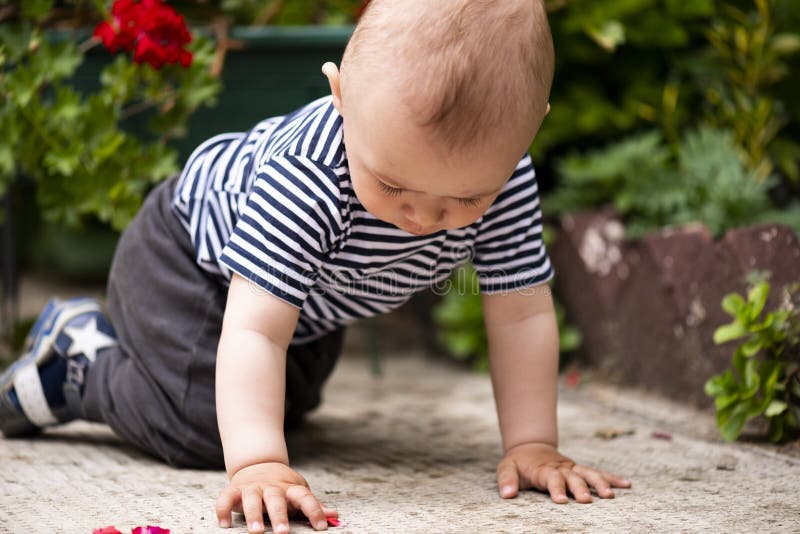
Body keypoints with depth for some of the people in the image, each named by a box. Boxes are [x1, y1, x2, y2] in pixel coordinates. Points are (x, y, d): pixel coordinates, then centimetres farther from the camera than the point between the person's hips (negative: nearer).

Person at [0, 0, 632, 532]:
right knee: (201, 429, -21)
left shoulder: (504, 175, -33)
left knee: (285, 403, 28)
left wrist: (532, 446, -28)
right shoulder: (305, 177, -48)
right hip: (190, 254, -6)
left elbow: (522, 315, -24)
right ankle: (80, 357, 5)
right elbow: (255, 330, -48)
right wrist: (259, 463, -59)